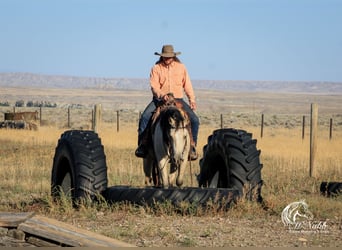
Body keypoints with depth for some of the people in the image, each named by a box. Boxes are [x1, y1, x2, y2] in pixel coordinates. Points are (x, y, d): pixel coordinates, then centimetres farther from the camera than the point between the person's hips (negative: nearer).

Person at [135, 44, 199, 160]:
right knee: (145, 117, -26)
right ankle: (142, 144, -16)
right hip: (160, 99, -2)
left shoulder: (181, 67, 8)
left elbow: (187, 85, 11)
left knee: (194, 120, -15)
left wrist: (192, 100, 2)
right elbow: (154, 86, -9)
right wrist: (161, 95, -28)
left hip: (178, 99, 2)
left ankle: (192, 146, -1)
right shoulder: (156, 68, 1)